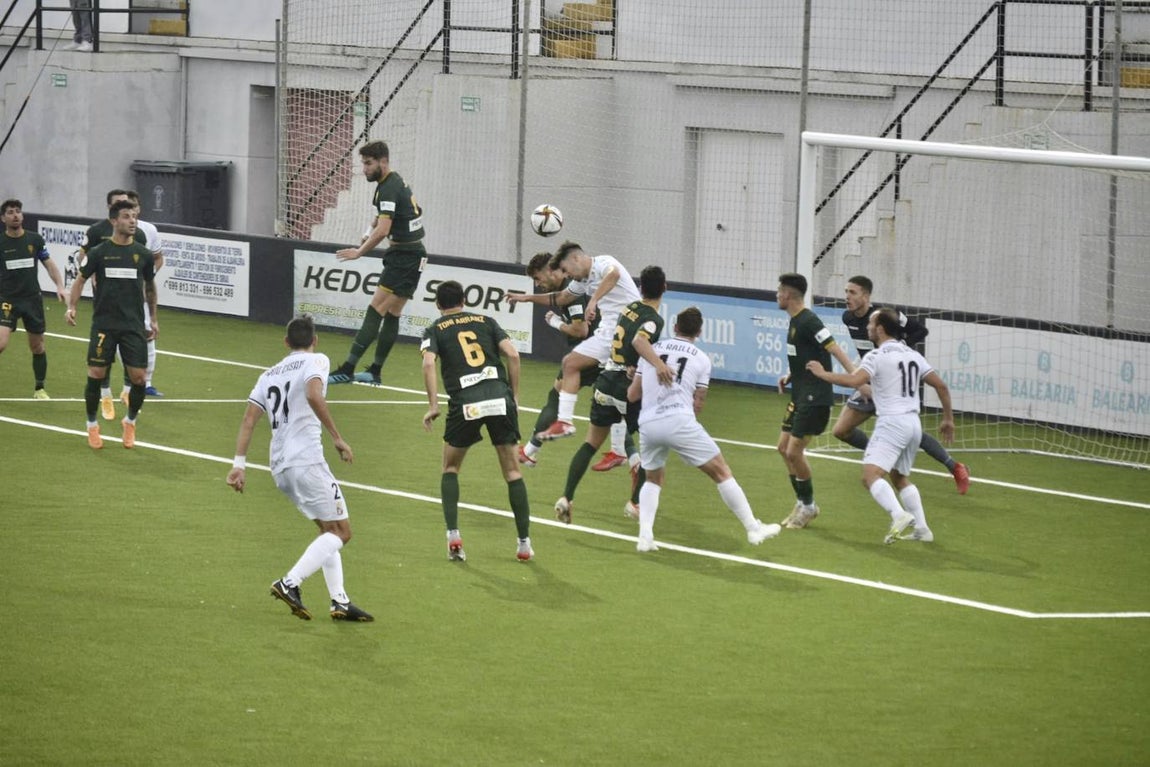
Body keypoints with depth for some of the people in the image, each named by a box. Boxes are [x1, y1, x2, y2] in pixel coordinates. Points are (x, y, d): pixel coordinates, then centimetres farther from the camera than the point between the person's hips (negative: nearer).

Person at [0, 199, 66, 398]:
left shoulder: (34, 240, 2)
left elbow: (49, 264, 8)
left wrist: (59, 286, -6)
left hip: (33, 298, 3)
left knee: (37, 347, 10)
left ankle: (39, 388, 25)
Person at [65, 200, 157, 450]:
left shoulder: (143, 254, 5)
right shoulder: (99, 252, -1)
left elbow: (150, 287, 18)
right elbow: (81, 279, 6)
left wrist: (154, 319, 18)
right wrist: (71, 306, -9)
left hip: (134, 326, 2)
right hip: (104, 324, -2)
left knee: (138, 377, -4)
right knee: (96, 374, -5)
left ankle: (130, 422, 20)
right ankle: (92, 425, 14)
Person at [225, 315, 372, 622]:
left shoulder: (269, 374, 20)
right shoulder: (315, 361, 0)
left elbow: (249, 418, 10)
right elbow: (314, 395, -20)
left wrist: (240, 463, 7)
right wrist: (338, 438, -16)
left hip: (280, 466, 8)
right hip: (306, 459, -8)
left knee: (329, 529, 18)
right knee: (340, 531, -3)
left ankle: (340, 600, 12)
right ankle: (290, 583, -17)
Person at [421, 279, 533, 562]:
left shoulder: (435, 330, 13)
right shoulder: (486, 321, 19)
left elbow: (429, 363, -6)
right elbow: (512, 354, 7)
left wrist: (433, 406, -5)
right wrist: (514, 396, 12)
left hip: (465, 403, -1)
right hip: (499, 396, 1)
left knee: (450, 468, 20)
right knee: (512, 471, 11)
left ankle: (453, 536, 6)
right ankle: (525, 543, 9)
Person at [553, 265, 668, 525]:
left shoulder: (630, 308, 7)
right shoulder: (654, 319, -14)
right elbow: (639, 340, -34)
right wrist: (659, 364, -44)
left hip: (606, 381, 6)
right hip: (629, 389, -6)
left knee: (591, 443, 17)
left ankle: (566, 498, 6)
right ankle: (635, 502, 16)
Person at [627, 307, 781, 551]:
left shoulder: (651, 350, 15)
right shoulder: (701, 359, 9)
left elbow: (632, 395, 19)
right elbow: (698, 404, 9)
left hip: (648, 424, 3)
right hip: (680, 421, -3)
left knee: (653, 479, 26)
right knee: (721, 472, 8)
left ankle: (645, 535, 7)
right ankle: (753, 529, 7)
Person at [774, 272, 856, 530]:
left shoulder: (808, 321, -17)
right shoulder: (795, 321, 13)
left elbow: (835, 350, -23)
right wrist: (790, 376, 12)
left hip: (815, 398, -10)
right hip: (801, 395, 10)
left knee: (794, 451, -8)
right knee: (784, 448, 11)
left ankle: (808, 506, 8)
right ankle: (802, 503, 21)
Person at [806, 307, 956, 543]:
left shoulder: (877, 356, -7)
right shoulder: (913, 355, 15)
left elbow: (854, 380, -23)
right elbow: (941, 386, 15)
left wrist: (822, 374, -12)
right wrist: (948, 419, 23)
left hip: (892, 422, -8)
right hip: (913, 423, 8)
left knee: (871, 475, -16)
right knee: (900, 478, 23)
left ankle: (899, 515, -37)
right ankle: (922, 529, 18)